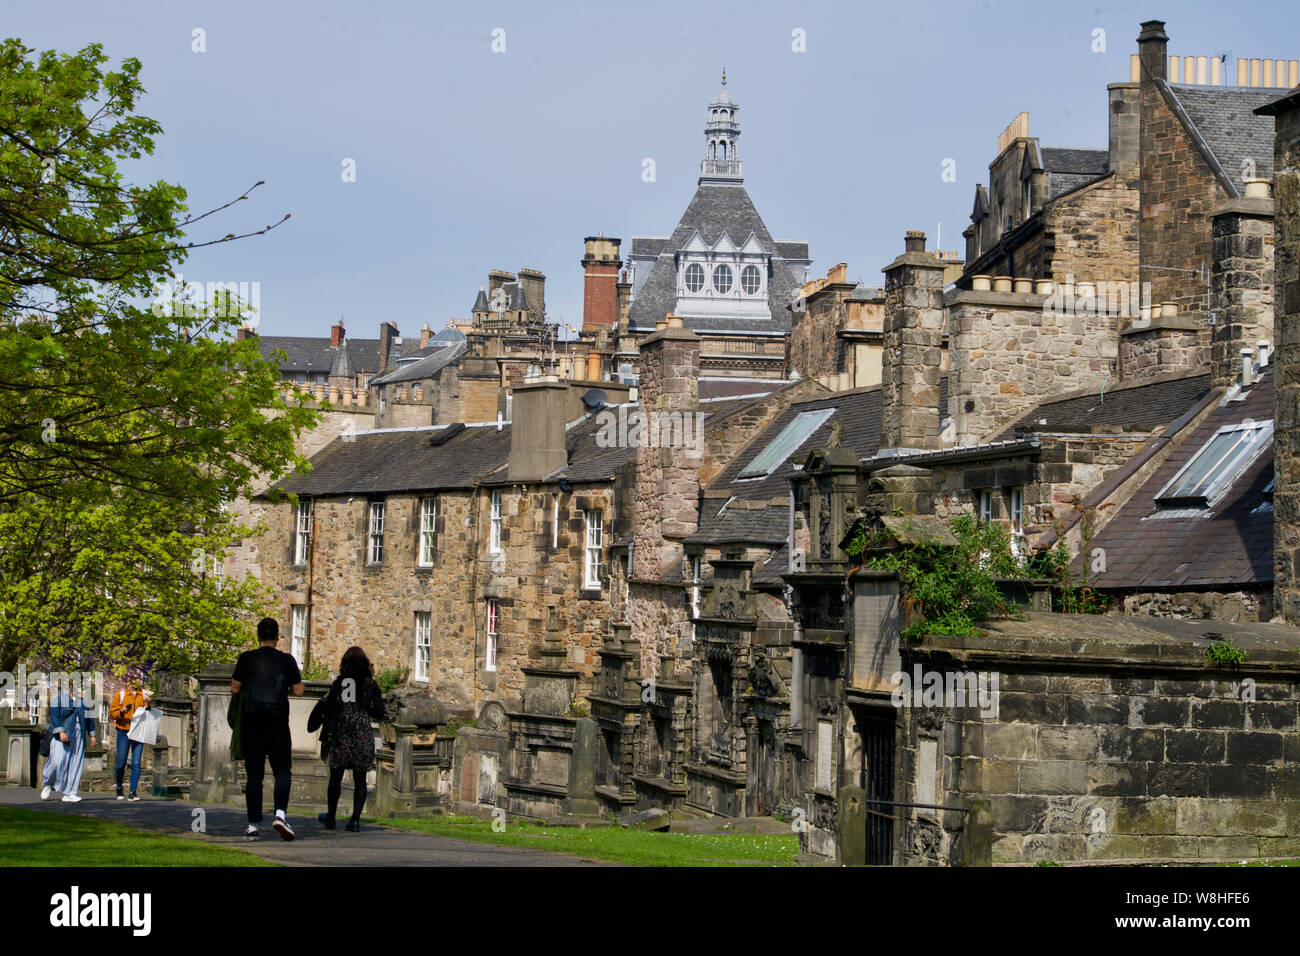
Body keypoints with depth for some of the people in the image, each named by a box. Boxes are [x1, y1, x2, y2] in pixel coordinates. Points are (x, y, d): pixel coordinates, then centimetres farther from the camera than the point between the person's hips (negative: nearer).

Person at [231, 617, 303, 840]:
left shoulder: (247, 659, 0)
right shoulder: (286, 660, 1)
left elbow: (235, 688, 1)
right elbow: (298, 691, 2)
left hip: (252, 723, 1)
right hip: (278, 722, -1)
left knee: (254, 775, 6)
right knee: (283, 770, 4)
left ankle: (253, 825, 3)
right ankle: (280, 813, -20)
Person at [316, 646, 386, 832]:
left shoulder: (339, 682, 1)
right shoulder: (371, 684, 4)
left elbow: (329, 706, -6)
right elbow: (379, 713, 2)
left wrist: (328, 730, 1)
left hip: (341, 733, -1)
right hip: (363, 734, 1)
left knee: (336, 776, 9)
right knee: (359, 778, 3)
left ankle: (331, 817, 17)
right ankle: (355, 819, -5)